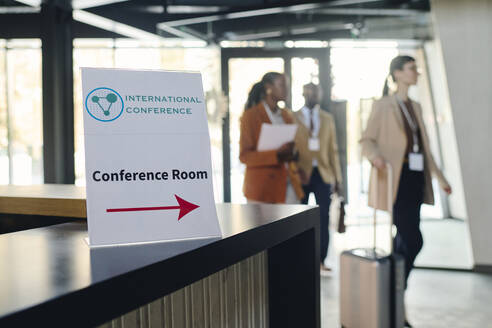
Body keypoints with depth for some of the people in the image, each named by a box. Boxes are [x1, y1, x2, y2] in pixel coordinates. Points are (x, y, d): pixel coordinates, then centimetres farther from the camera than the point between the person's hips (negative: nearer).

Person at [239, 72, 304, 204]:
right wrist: (276, 155, -20)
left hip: (288, 185, 5)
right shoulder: (250, 116, -3)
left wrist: (292, 154, 1)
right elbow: (244, 156, -8)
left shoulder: (287, 115, 15)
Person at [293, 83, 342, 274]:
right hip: (302, 174, -2)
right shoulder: (293, 118, 3)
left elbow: (333, 149, 12)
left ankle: (321, 261, 7)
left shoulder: (327, 118, 13)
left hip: (323, 174, 2)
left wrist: (337, 176, 8)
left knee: (324, 218, -1)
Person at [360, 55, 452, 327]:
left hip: (415, 178, 7)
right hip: (396, 179, -7)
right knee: (413, 241, -13)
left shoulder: (415, 107, 18)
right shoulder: (383, 105, -4)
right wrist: (376, 157, -28)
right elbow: (367, 140, -7)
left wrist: (439, 176, 20)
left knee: (404, 241, 8)